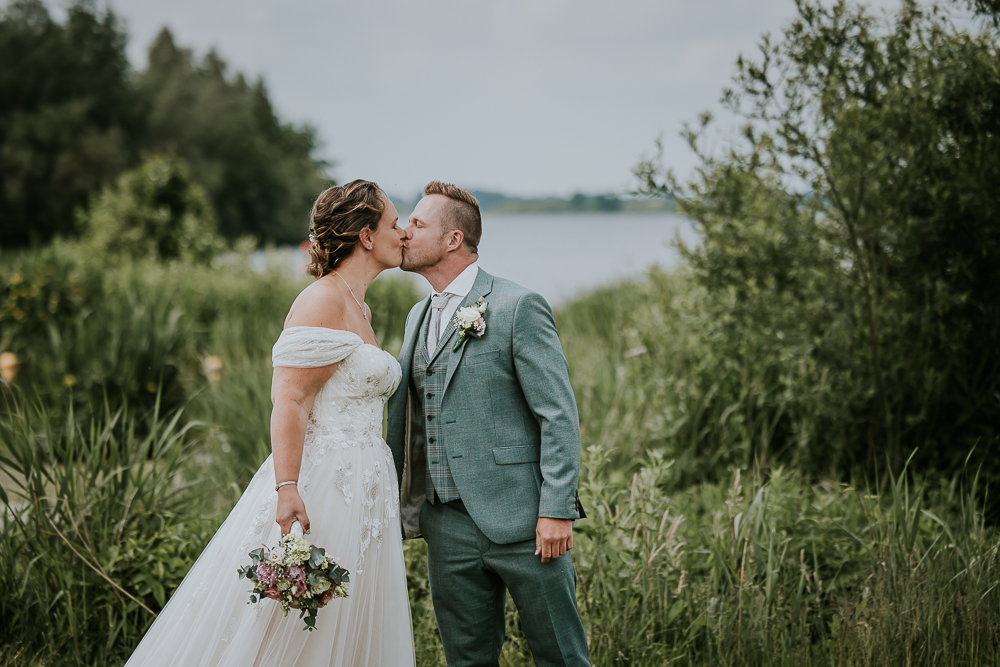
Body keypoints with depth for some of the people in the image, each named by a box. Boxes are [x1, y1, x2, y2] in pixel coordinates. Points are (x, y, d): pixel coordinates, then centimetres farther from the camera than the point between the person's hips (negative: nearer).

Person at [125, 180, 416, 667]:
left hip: (362, 494, 9)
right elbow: (290, 402, -19)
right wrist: (287, 489, -28)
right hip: (319, 487, -9)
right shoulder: (323, 302, -12)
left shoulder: (359, 309, 16)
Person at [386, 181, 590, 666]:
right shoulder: (419, 317, 15)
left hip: (520, 519, -6)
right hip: (448, 526, 7)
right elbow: (403, 419, 20)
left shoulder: (518, 308, -8)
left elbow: (560, 416, -11)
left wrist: (556, 509, -16)